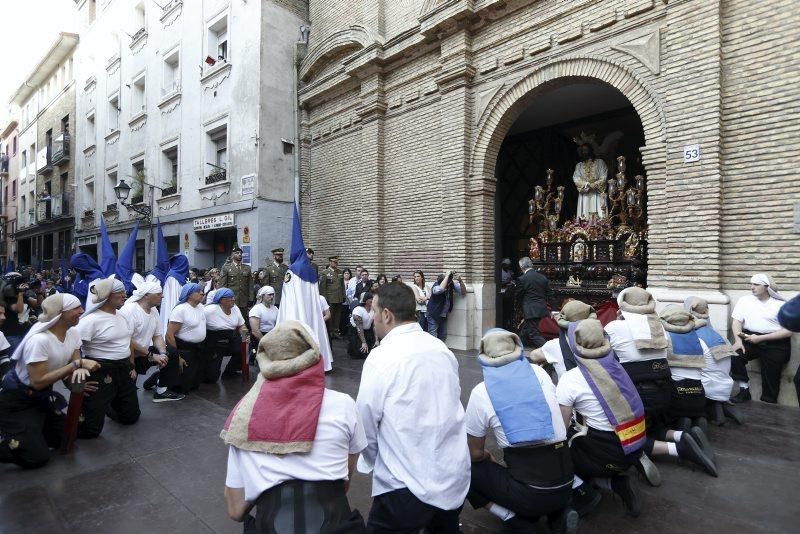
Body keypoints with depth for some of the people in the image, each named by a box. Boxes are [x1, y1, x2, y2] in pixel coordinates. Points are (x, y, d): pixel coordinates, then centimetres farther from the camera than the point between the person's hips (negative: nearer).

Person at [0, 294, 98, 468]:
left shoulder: (73, 333, -9)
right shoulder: (39, 340, -32)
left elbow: (73, 368, -5)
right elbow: (38, 382, -30)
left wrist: (79, 372, -29)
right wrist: (78, 364, -32)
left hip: (42, 395, 7)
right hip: (17, 400, -7)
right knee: (37, 456, -7)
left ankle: (28, 429, 28)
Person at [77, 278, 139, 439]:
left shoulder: (122, 316, 9)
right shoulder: (91, 320, -16)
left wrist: (132, 366, 14)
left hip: (124, 370, 7)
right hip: (102, 372, -7)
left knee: (131, 416, 18)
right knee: (91, 429, 1)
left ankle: (105, 405, 43)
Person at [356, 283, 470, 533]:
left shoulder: (382, 357, -17)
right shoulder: (442, 349, 1)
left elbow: (366, 423, -10)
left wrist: (371, 460, 10)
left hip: (409, 485, -6)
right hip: (456, 477, 7)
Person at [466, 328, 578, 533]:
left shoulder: (481, 392, -7)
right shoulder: (539, 372, 4)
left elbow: (475, 454, 3)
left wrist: (487, 456, 27)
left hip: (530, 494, -5)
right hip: (565, 488, 5)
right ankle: (559, 516, 9)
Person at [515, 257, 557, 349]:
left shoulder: (522, 279, -12)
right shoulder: (543, 277, 6)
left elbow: (518, 297, -2)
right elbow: (550, 295, 8)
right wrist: (554, 309, 12)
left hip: (530, 311, -8)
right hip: (541, 309, 8)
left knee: (534, 335, -3)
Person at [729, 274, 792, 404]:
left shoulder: (781, 304, 1)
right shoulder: (745, 300, 9)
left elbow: (788, 331, -5)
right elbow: (736, 321, 3)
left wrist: (760, 338, -14)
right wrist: (738, 340, -14)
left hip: (775, 342, -2)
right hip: (750, 339, 2)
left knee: (771, 373, -10)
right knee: (735, 355, -24)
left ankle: (768, 402, 12)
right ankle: (744, 390, -8)